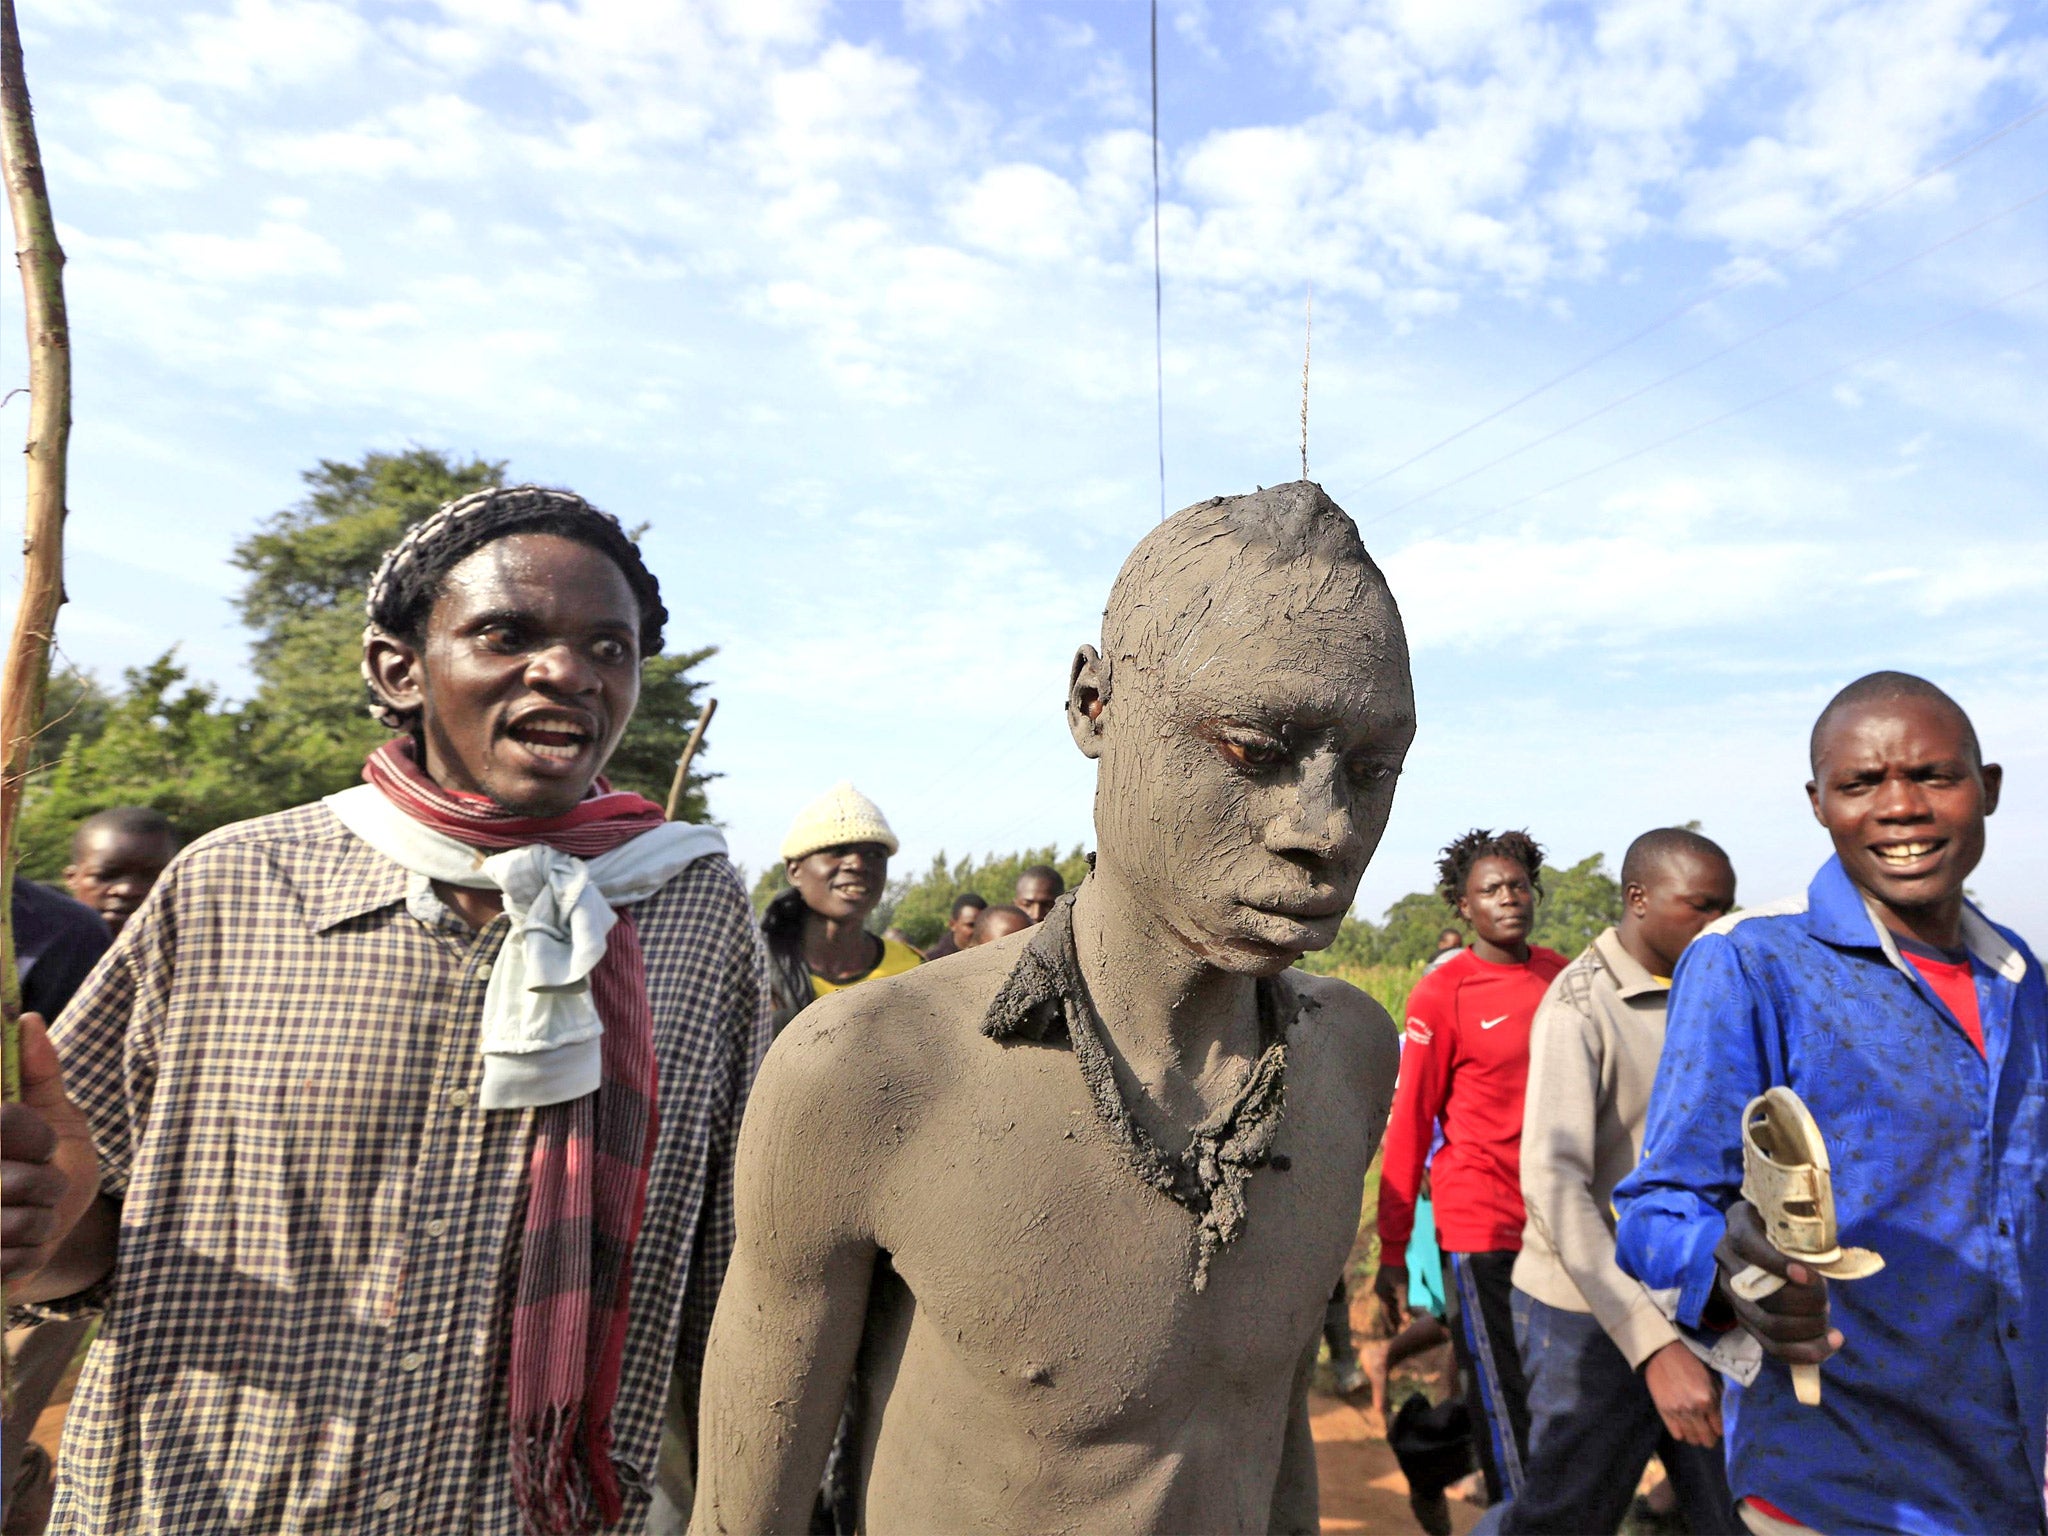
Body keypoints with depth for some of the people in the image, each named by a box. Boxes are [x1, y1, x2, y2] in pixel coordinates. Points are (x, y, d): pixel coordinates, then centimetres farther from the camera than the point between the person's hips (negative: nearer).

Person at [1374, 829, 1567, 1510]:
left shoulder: (1563, 976, 6)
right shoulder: (1441, 994, -9)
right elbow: (1407, 1125, -7)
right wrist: (1392, 1253, -6)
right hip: (1482, 1226, -5)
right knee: (1505, 1402, 1)